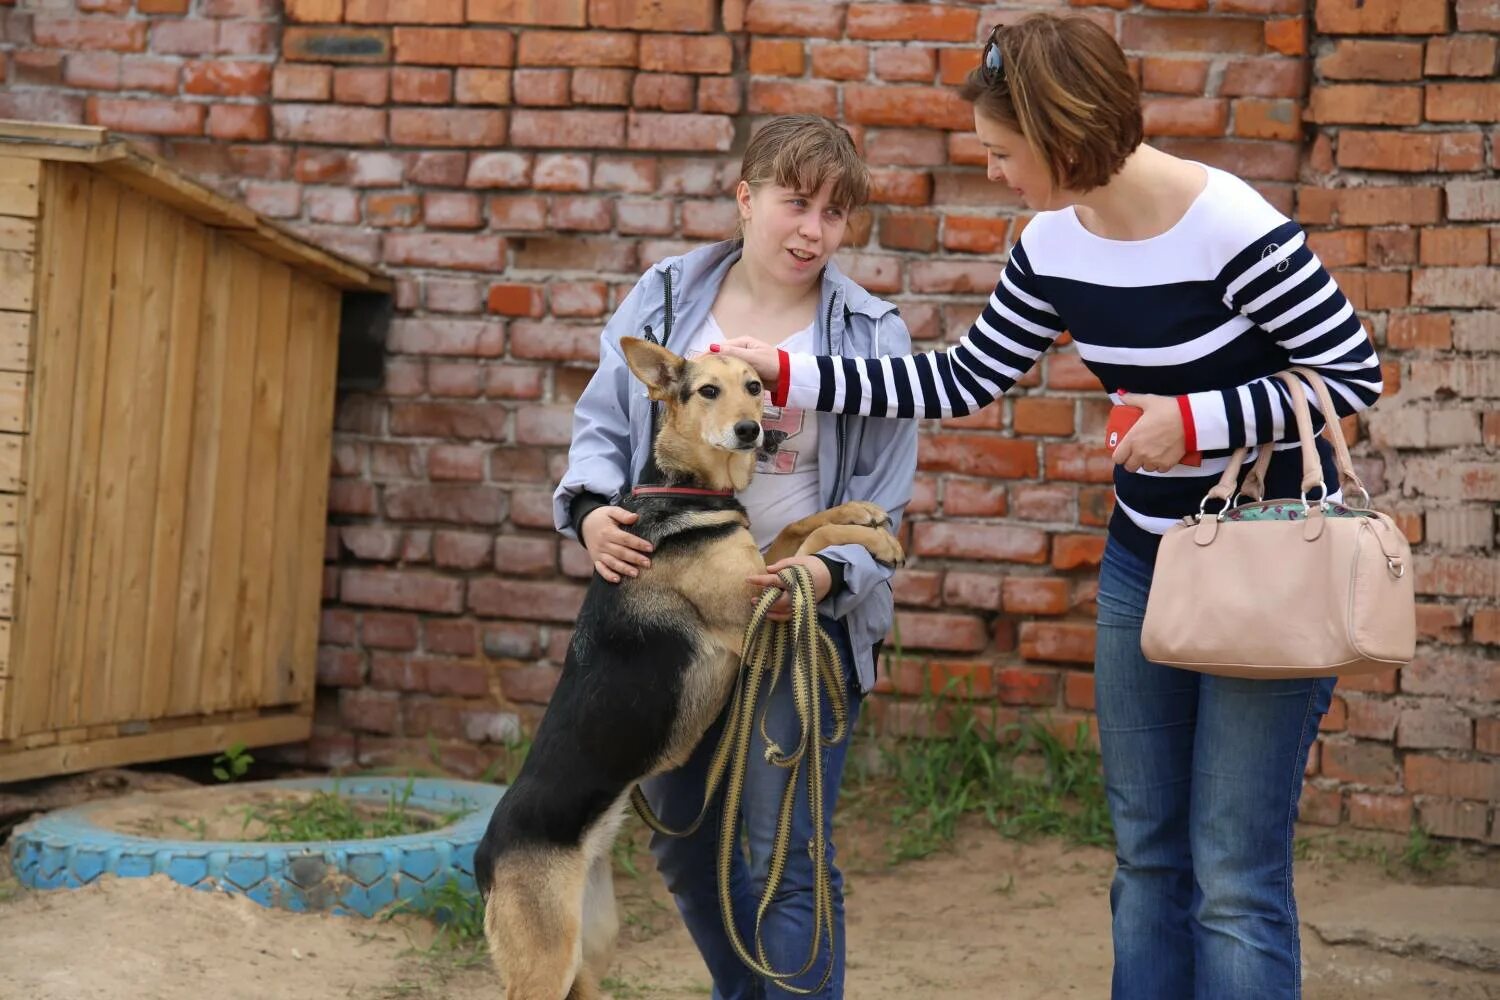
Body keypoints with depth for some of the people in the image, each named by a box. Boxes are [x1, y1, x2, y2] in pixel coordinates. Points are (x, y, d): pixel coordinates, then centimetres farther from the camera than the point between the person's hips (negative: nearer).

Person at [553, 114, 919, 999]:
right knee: (686, 842, 19)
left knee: (784, 859, -5)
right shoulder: (665, 298, 2)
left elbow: (881, 502, -3)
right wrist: (592, 507, -14)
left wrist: (831, 572, -23)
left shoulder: (871, 334, -5)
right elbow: (603, 425, 6)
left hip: (803, 619, -4)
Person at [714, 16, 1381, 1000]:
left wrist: (1196, 420, -23)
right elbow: (965, 380, 8)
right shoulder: (1052, 246, -2)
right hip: (1144, 557, 7)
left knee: (1236, 877, -5)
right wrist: (792, 376, 3)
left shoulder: (1235, 231, -22)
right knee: (1147, 854, 13)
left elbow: (1356, 374, -14)